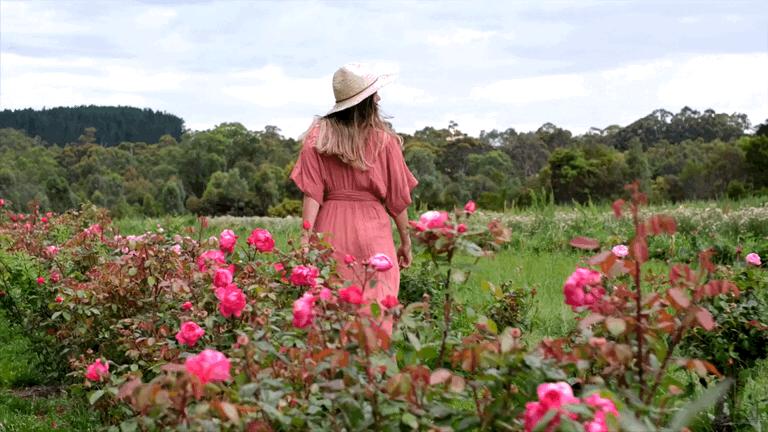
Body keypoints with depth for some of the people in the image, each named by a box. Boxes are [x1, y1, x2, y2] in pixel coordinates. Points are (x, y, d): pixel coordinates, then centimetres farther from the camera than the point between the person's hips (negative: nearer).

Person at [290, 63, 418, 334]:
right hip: (372, 234, -2)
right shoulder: (384, 139, -1)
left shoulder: (318, 136, 2)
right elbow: (397, 199, 4)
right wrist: (406, 242, 15)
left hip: (330, 232, 2)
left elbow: (312, 195, -4)